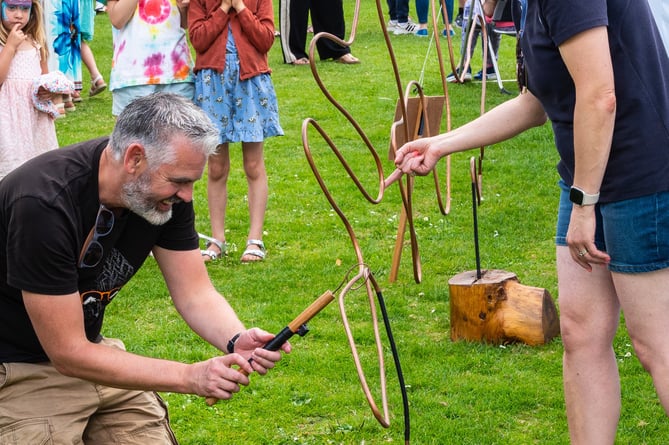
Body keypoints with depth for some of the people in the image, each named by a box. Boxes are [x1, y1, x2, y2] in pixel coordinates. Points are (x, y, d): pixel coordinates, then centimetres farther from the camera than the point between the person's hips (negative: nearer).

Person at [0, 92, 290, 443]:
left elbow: (195, 293, -6)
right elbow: (69, 354, -29)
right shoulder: (44, 203, -32)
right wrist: (190, 377, -31)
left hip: (89, 348, 7)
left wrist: (236, 341, -27)